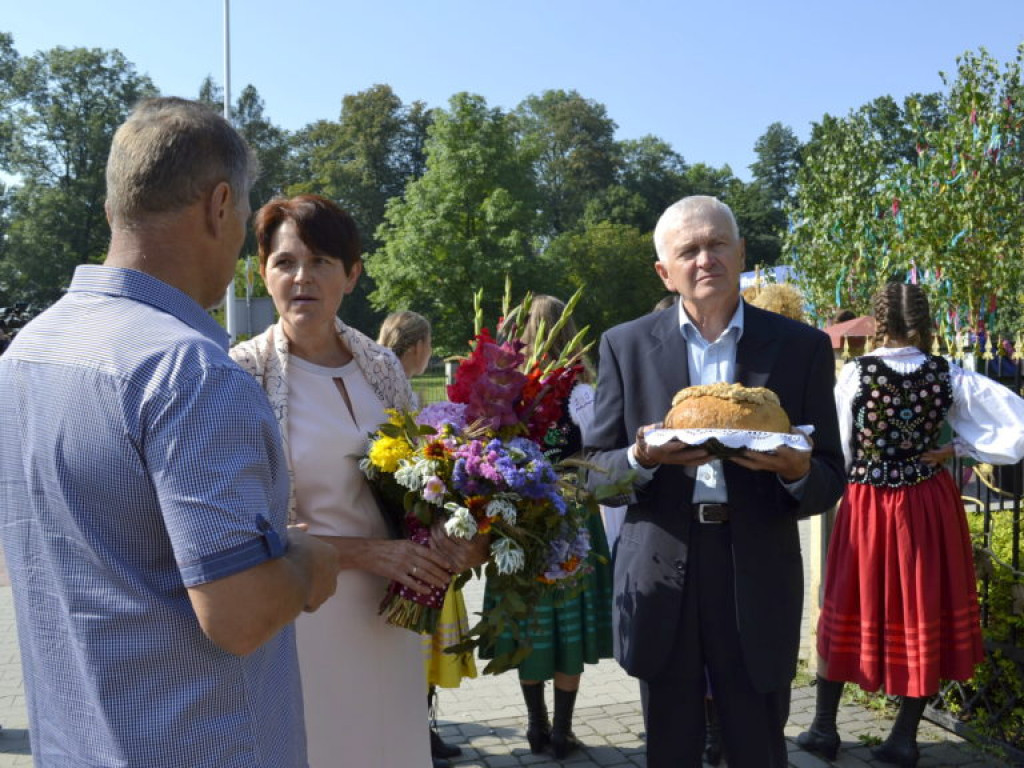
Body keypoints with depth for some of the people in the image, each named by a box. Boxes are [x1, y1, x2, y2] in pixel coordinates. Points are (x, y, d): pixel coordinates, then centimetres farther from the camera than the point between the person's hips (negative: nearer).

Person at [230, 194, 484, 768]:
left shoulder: (384, 367, 2)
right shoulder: (244, 373, -11)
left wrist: (444, 547, -7)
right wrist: (370, 552, -19)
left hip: (388, 617, 5)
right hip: (301, 617, -4)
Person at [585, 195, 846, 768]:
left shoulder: (802, 347, 2)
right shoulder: (627, 345, 3)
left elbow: (830, 484, 3)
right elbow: (597, 471, 4)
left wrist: (795, 469, -20)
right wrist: (644, 459, -17)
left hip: (759, 580, 0)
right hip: (660, 581, 1)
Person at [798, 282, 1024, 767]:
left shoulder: (855, 374, -11)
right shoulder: (948, 376, -6)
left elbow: (836, 450, -5)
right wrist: (958, 449, -2)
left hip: (867, 505, -1)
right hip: (929, 505, 2)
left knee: (853, 612, 13)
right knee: (924, 614, 13)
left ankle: (824, 728, 23)